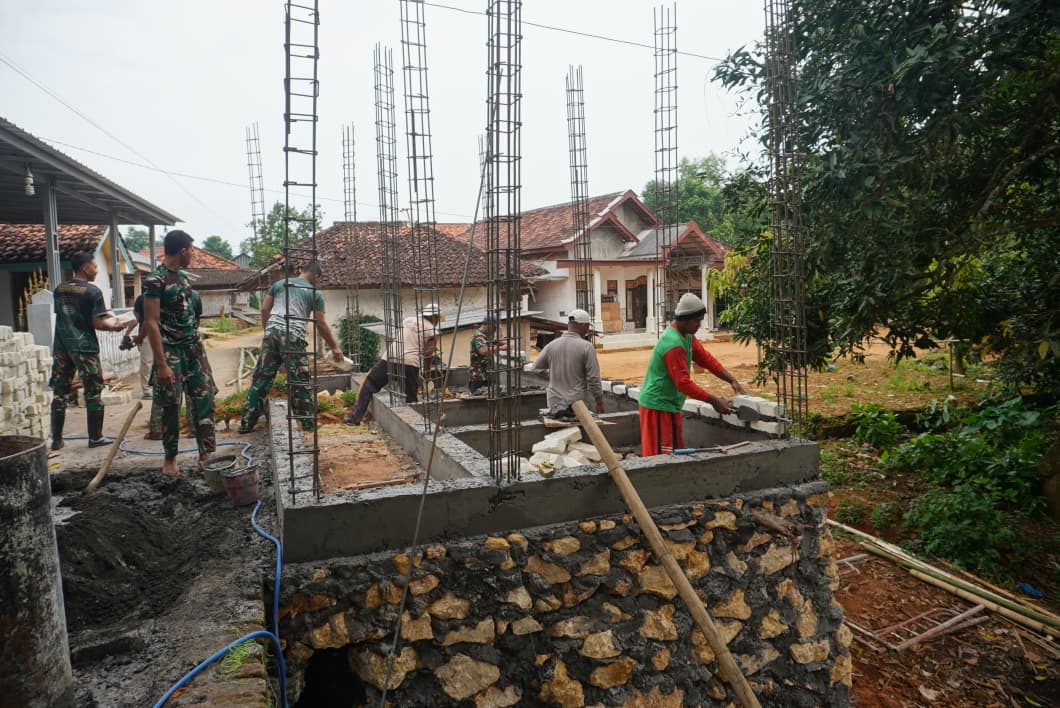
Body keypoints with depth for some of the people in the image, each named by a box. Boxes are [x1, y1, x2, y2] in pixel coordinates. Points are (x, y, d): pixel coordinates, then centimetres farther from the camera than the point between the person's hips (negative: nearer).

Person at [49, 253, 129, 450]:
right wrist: (115, 326, 5)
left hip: (61, 346, 6)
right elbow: (98, 324, -14)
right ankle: (95, 437, 6)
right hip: (83, 346, -6)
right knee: (93, 392, 3)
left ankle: (56, 439, 12)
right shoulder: (93, 291, -10)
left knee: (59, 393, 9)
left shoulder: (59, 289, 10)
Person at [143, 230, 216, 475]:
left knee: (203, 400, 4)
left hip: (194, 348, 7)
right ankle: (170, 459, 18)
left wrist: (197, 344, 16)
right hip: (171, 351, -7)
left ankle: (206, 454, 10)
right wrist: (162, 364, -20)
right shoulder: (155, 280, -14)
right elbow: (151, 323, -17)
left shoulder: (182, 275, 10)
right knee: (171, 406, 3)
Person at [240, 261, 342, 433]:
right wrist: (334, 347, 16)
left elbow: (264, 310, 14)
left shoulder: (279, 284, 19)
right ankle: (308, 423, 8)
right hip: (293, 336, -4)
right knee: (301, 381, 4)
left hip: (272, 332, 4)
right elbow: (321, 324, 8)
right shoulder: (315, 293, 9)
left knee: (261, 378, 8)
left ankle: (246, 423, 12)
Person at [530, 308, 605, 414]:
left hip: (555, 403, 4)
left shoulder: (551, 345, 1)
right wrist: (599, 401, -1)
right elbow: (593, 378, -10)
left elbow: (535, 369, 7)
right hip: (578, 403, -4)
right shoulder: (586, 347, -10)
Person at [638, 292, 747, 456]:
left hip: (667, 403, 10)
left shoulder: (686, 336, 7)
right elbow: (684, 383, -25)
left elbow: (706, 358, 10)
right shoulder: (674, 345, -25)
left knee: (674, 451, 16)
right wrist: (714, 400, -19)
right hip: (659, 406, -10)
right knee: (664, 455, -5)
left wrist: (732, 381, 1)